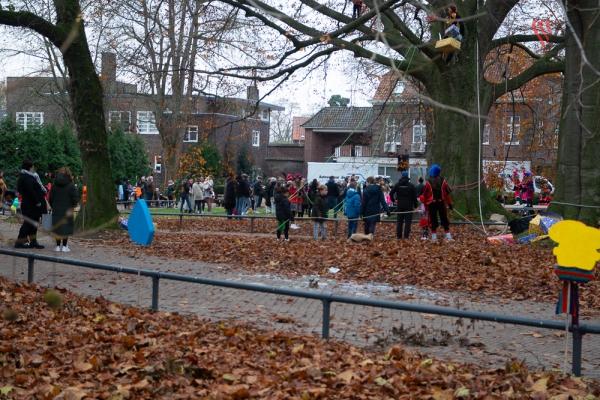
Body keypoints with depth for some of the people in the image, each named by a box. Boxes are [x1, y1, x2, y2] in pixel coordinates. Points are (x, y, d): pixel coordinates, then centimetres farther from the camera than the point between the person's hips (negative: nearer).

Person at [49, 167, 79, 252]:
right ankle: (64, 246, 2)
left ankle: (58, 246, 8)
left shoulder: (54, 186, 4)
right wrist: (72, 207, 12)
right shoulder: (71, 186, -6)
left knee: (57, 229, 8)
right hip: (67, 211, -3)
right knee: (66, 229, 3)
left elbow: (50, 199, 5)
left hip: (56, 211, 3)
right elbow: (76, 199, -7)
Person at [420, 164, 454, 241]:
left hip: (431, 203, -2)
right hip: (441, 202, 2)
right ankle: (448, 236, 8)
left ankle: (434, 237, 3)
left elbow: (425, 194, -6)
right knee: (444, 219, 10)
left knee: (433, 220, 4)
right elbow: (447, 192, -1)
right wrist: (450, 203, 6)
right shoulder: (442, 181, -4)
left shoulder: (429, 182, -10)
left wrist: (425, 203, 8)